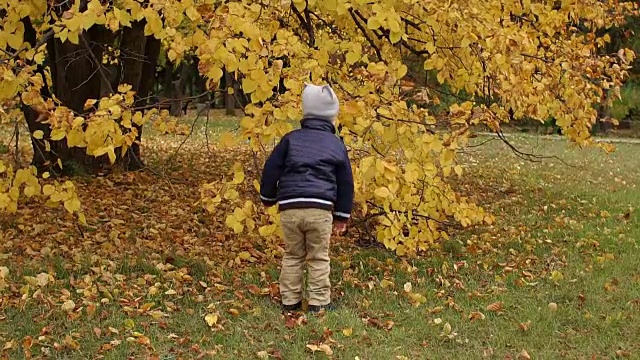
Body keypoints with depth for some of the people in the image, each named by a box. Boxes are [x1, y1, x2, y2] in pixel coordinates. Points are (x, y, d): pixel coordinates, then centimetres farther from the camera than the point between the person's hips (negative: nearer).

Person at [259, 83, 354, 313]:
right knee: (319, 258, 8)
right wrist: (342, 216, 24)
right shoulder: (337, 145, 11)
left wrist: (268, 197, 24)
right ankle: (319, 302, 11)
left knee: (292, 256, 14)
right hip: (320, 208, -1)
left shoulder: (291, 139, 9)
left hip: (289, 208, 1)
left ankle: (290, 300, 20)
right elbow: (345, 182, 16)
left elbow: (271, 169, 9)